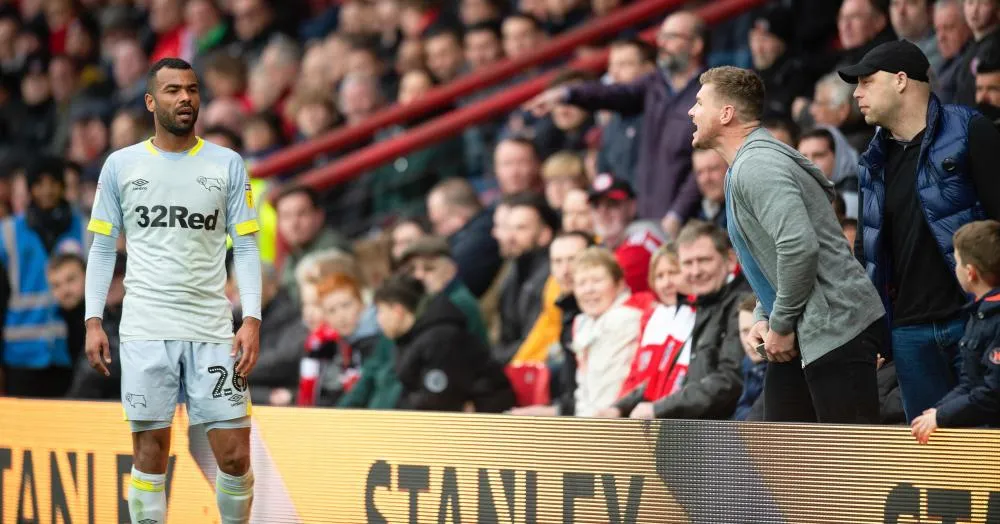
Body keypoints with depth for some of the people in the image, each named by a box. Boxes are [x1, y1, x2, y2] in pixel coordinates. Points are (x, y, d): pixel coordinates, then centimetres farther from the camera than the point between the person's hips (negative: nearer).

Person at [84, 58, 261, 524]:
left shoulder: (227, 165, 6)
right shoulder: (121, 165, 7)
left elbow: (245, 248, 5)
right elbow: (102, 248, 10)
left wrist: (252, 320, -6)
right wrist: (93, 321, 1)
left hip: (213, 329, 0)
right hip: (145, 329, 0)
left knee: (235, 456, -4)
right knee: (150, 453, 0)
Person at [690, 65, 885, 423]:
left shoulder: (756, 167, -15)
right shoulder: (744, 166, 18)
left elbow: (799, 246, -27)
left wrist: (781, 325, -16)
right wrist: (763, 317, 11)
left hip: (837, 328, -11)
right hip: (803, 336, 11)